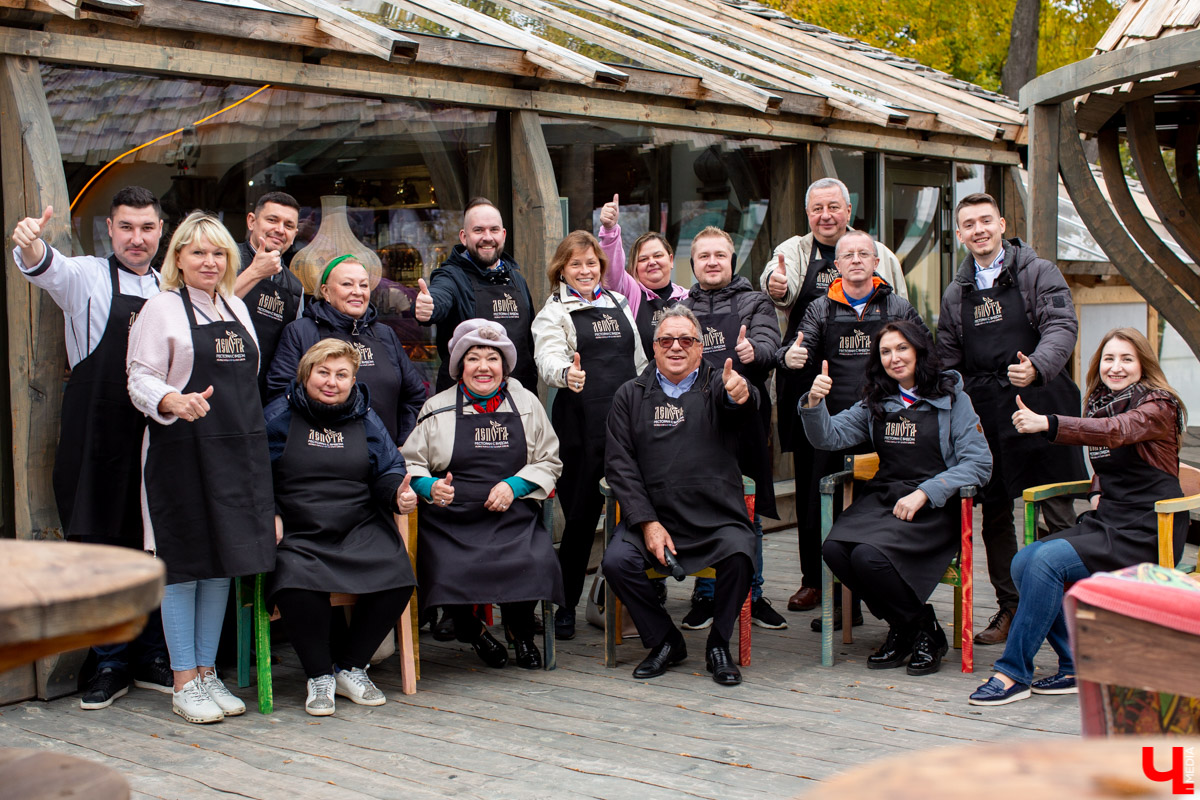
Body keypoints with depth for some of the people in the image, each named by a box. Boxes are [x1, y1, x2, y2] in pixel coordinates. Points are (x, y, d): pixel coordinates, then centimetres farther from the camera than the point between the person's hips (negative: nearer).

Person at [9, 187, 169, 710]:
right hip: (97, 437, -3)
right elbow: (47, 270, -20)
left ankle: (151, 658, 19)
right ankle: (110, 665, 12)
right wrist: (30, 245, -41)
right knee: (99, 546, 1)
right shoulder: (86, 277, 2)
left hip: (156, 437, 3)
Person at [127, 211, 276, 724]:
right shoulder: (162, 309, -3)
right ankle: (184, 683, 8)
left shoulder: (236, 308, 16)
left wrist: (256, 444, 15)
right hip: (181, 450, -6)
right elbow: (140, 379, -8)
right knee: (185, 565, -2)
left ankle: (207, 673, 19)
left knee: (223, 563, 8)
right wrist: (172, 401, -27)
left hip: (238, 449, 6)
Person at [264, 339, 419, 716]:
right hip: (298, 534, -3)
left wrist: (398, 494, -8)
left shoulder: (365, 419, 14)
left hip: (360, 530, 3)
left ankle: (351, 667, -1)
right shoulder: (278, 415, 6)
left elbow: (389, 470, 15)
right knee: (296, 581, -35)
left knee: (398, 576, -24)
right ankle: (319, 675, -9)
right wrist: (269, 515, -13)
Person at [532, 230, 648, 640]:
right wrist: (566, 373, -38)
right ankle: (565, 606, 9)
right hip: (581, 425, -4)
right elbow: (548, 357, -16)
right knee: (581, 515, -3)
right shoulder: (553, 313, 2)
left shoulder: (619, 303, 18)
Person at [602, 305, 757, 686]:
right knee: (616, 561, -23)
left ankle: (718, 644, -3)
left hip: (717, 517, -1)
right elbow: (619, 465, 4)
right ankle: (665, 642, 1)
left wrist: (741, 394, -46)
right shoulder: (631, 395, 11)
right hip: (652, 515, 1)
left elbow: (743, 406, -19)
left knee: (739, 555, -29)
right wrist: (648, 522, -9)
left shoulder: (718, 387, 7)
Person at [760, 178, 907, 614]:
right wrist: (776, 284, -44)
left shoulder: (880, 256, 9)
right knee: (810, 484, 5)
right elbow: (781, 276, -20)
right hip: (808, 389, 0)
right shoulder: (794, 250, 5)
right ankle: (813, 579, 14)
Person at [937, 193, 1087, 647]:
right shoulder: (956, 293, 17)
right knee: (994, 515, 8)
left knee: (1058, 513, -3)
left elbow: (1061, 326, -10)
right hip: (984, 413, 5)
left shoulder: (1039, 273, 3)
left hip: (1038, 401, -4)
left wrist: (1036, 366, -29)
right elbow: (948, 360, 19)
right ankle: (1009, 609, 18)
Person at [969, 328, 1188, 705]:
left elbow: (1115, 432, -30)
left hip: (1146, 533, -8)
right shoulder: (1100, 404, 14)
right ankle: (1078, 668, -6)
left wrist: (1046, 424, -42)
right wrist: (1098, 492, 4)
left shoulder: (1158, 406, -9)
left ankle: (1013, 674, -17)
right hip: (1105, 521, 8)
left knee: (1048, 560, -26)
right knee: (1023, 561, -15)